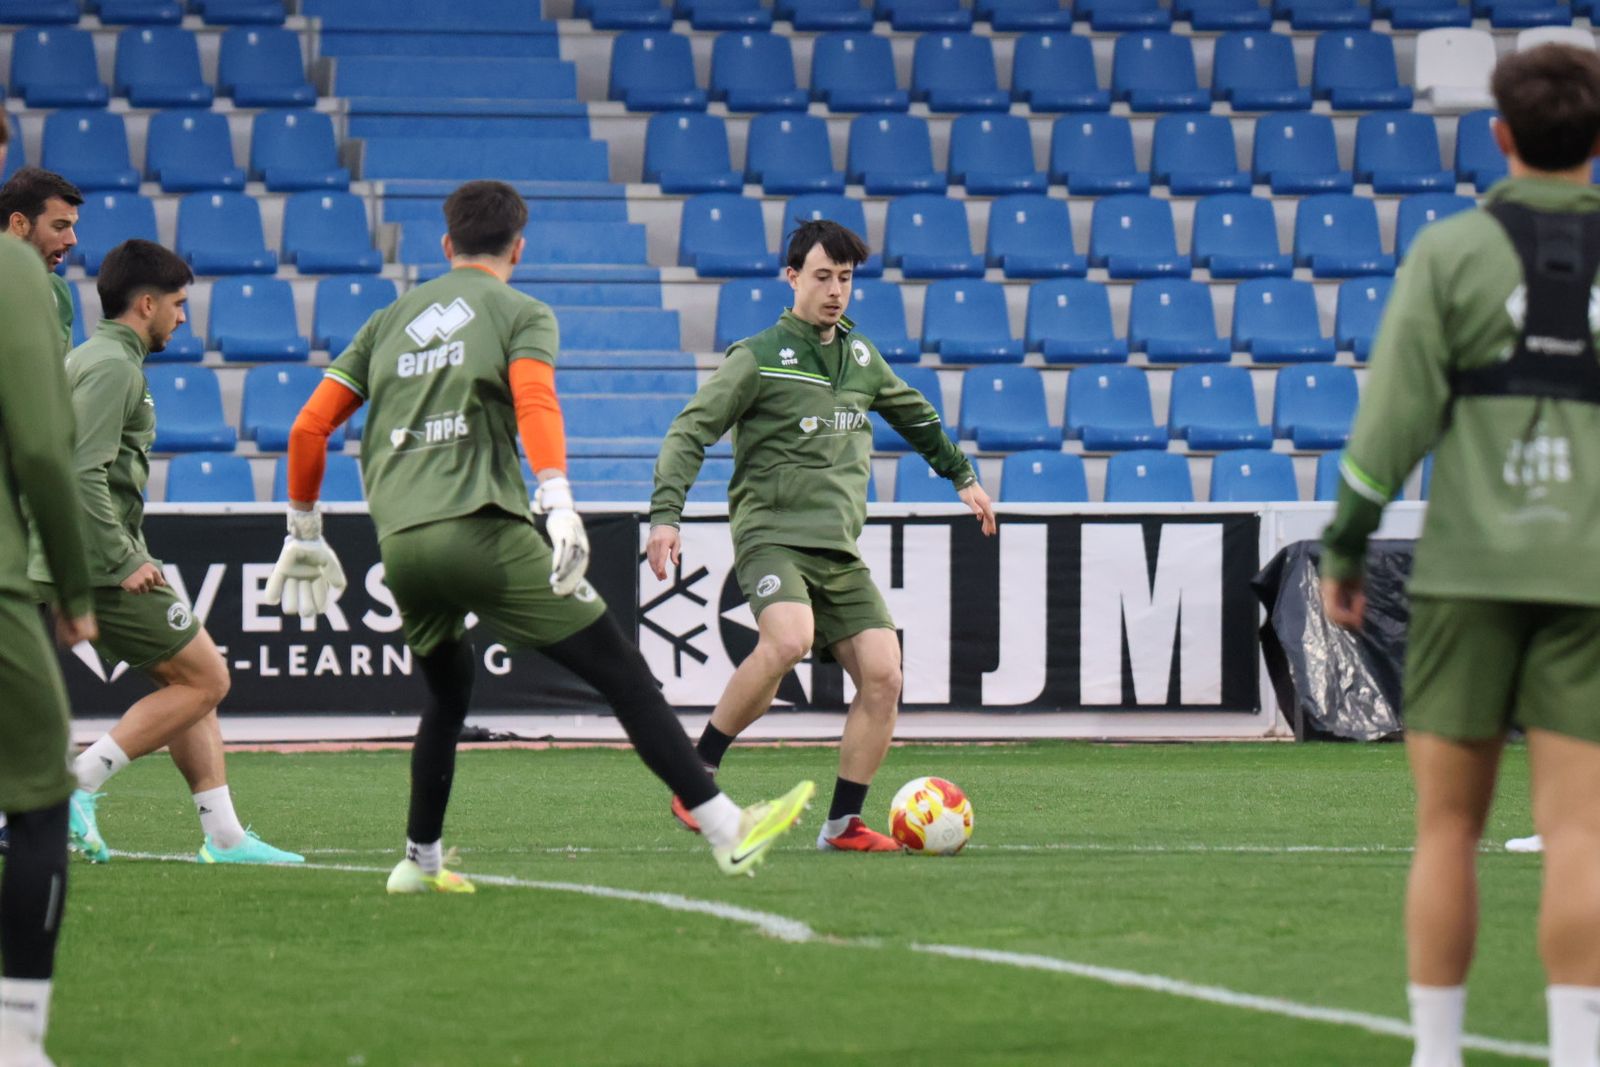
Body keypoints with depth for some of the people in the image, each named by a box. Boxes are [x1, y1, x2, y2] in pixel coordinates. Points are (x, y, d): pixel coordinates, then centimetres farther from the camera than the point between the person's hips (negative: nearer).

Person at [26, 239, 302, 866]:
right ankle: (74, 785, -11)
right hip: (98, 563, -10)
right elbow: (82, 474, -23)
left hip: (93, 561, 10)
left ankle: (224, 836, 11)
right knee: (203, 678, -7)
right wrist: (123, 562, -21)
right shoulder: (112, 367, -14)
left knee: (189, 681, 12)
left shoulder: (90, 360, 19)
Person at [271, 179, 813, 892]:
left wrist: (304, 532, 30)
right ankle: (728, 833, -10)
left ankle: (419, 861, 27)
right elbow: (534, 402, -13)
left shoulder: (390, 320, 23)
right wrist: (559, 504, -25)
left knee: (448, 697, 28)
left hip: (399, 542, 5)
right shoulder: (521, 314, 8)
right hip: (481, 531, -5)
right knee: (622, 674, -5)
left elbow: (308, 429, 19)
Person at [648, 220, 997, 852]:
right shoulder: (758, 358, -3)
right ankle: (698, 771, -17)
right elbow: (689, 432, -7)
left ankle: (843, 822, 2)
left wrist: (961, 475, 42)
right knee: (789, 639, -33)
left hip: (840, 550, 6)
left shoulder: (859, 356, 16)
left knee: (883, 675, -9)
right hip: (772, 534, -6)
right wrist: (665, 514, -19)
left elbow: (914, 415, 35)